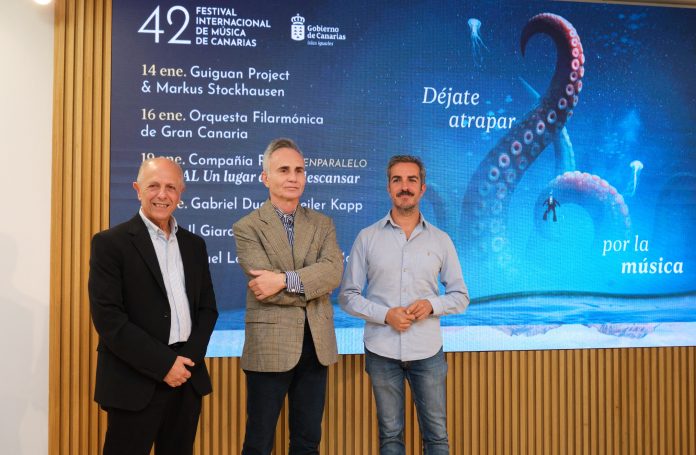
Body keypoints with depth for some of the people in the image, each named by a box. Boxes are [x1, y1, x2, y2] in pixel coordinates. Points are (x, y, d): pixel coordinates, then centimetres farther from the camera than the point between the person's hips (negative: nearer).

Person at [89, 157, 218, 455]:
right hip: (135, 383, -5)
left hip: (187, 379, 5)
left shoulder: (194, 244, 11)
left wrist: (188, 358, -5)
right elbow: (108, 317, -13)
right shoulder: (110, 243, -6)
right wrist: (164, 364, -15)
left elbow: (207, 307, 12)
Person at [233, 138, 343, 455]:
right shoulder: (247, 227, -4)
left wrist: (285, 280, -20)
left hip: (316, 345, 4)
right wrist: (313, 287, -8)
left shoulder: (322, 224, 8)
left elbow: (333, 272, -9)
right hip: (270, 346, -4)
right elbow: (265, 288, -15)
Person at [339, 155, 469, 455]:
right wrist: (385, 315, -15)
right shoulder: (367, 238, 0)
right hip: (381, 351, -1)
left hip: (427, 351, 1)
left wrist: (432, 305, -13)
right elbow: (348, 296, 0)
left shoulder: (441, 240, 3)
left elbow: (461, 296, 7)